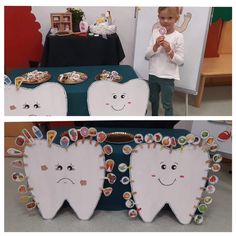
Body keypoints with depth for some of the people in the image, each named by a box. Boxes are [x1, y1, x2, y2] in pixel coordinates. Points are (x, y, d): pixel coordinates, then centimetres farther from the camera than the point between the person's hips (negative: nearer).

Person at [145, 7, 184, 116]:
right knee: (153, 100, 23)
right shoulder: (155, 32, 0)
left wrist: (169, 51, -24)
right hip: (153, 74, 5)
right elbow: (147, 56, -2)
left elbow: (180, 61, -10)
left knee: (167, 104, 5)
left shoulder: (178, 37, -11)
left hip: (167, 77, -4)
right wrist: (155, 46, -19)